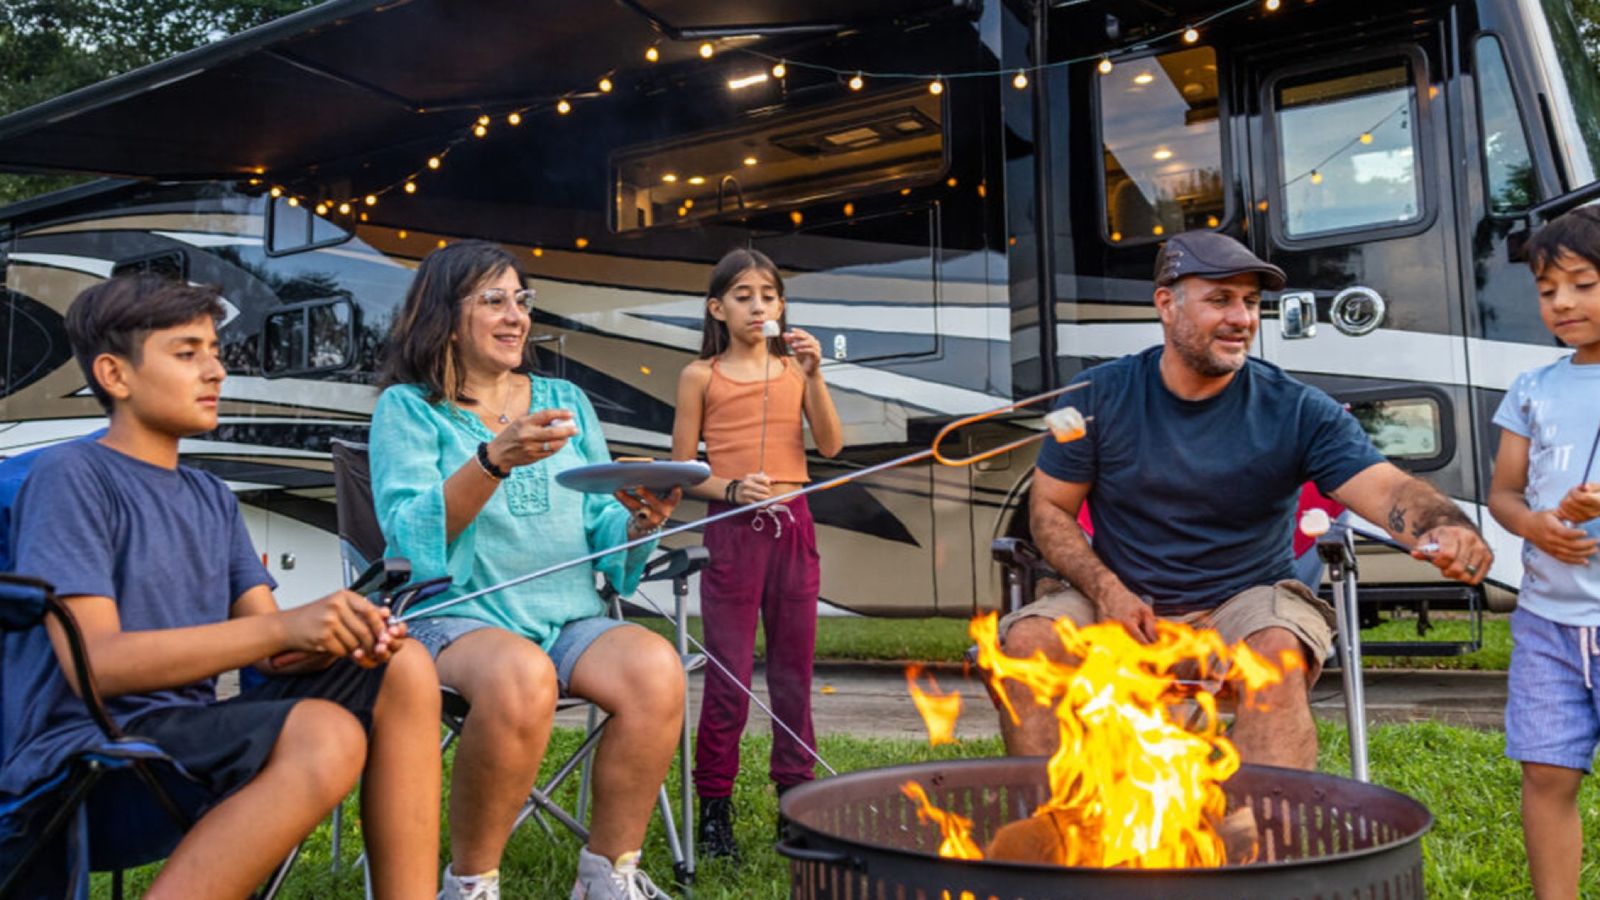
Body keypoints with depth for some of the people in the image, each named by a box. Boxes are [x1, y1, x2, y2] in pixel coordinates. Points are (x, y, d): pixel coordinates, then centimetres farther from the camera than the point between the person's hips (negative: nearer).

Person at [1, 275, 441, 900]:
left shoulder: (211, 497, 16)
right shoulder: (71, 477, -7)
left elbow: (270, 649, 8)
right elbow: (94, 663, -18)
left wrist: (347, 637, -15)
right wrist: (284, 626, -26)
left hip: (189, 734, 8)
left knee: (404, 670, -7)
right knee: (325, 735, -31)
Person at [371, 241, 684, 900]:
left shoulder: (566, 401, 18)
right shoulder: (408, 407, 6)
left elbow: (603, 533, 13)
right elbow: (412, 535, -10)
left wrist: (639, 520, -11)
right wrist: (495, 459, -24)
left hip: (569, 617, 4)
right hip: (455, 616, -4)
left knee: (655, 668, -27)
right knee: (520, 677, -37)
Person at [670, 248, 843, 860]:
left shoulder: (794, 368, 9)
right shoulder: (701, 377, 3)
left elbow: (831, 446, -2)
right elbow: (682, 469, 2)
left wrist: (812, 375, -10)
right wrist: (731, 489, -15)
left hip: (792, 526, 3)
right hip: (732, 531, -3)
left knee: (793, 671, 9)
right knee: (730, 676, 0)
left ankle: (795, 795, 21)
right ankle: (714, 807, 11)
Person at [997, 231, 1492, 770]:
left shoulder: (1297, 412, -4)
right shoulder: (1101, 396, -1)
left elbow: (1387, 489, -16)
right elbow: (1050, 509, 3)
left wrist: (1444, 529, -41)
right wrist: (1105, 588, -14)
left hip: (1244, 603, -1)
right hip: (1121, 604, 1)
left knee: (1279, 651, -33)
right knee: (1028, 640, -24)